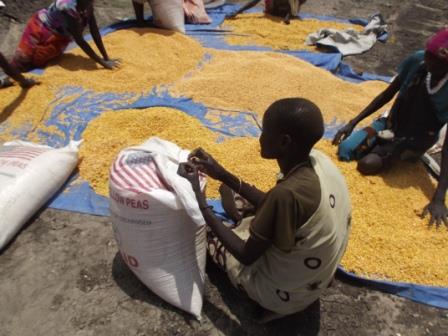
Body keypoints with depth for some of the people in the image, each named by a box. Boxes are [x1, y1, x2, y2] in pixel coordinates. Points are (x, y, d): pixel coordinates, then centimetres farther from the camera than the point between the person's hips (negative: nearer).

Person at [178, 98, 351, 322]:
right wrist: (223, 175, -4)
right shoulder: (320, 162, -13)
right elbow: (270, 207, 0)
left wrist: (200, 202, -22)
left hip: (283, 295, -7)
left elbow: (247, 256, -23)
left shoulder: (287, 193, -37)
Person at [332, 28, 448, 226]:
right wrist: (353, 122, -7)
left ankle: (405, 156, 6)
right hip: (391, 123, 4)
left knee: (367, 164, -24)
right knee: (345, 149, -15)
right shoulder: (417, 61, -17)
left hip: (416, 141, -3)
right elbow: (387, 94, -1)